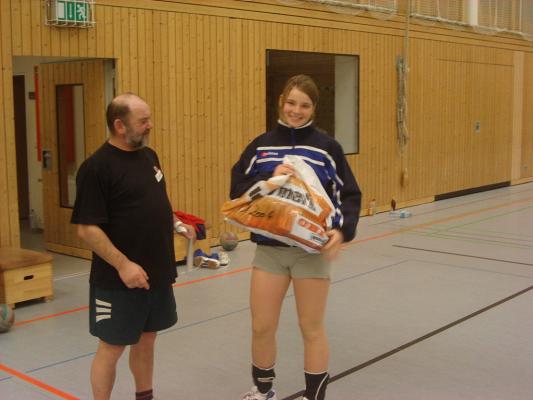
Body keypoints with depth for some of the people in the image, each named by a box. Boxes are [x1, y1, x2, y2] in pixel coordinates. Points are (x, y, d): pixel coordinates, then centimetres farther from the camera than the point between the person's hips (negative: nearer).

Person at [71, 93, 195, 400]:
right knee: (112, 347, 4)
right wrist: (123, 264, -24)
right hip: (119, 279, -7)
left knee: (147, 339, 19)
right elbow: (87, 228, -19)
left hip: (158, 273, 8)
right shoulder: (97, 167, -16)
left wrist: (176, 223, 6)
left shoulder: (149, 155, 8)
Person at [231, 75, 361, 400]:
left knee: (312, 329, 7)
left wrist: (342, 230, -19)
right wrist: (269, 180, -19)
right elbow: (237, 190, -1)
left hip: (312, 249, -2)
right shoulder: (261, 145, 3)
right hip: (269, 247, 3)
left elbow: (349, 195, -2)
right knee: (261, 327, 9)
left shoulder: (327, 146, -4)